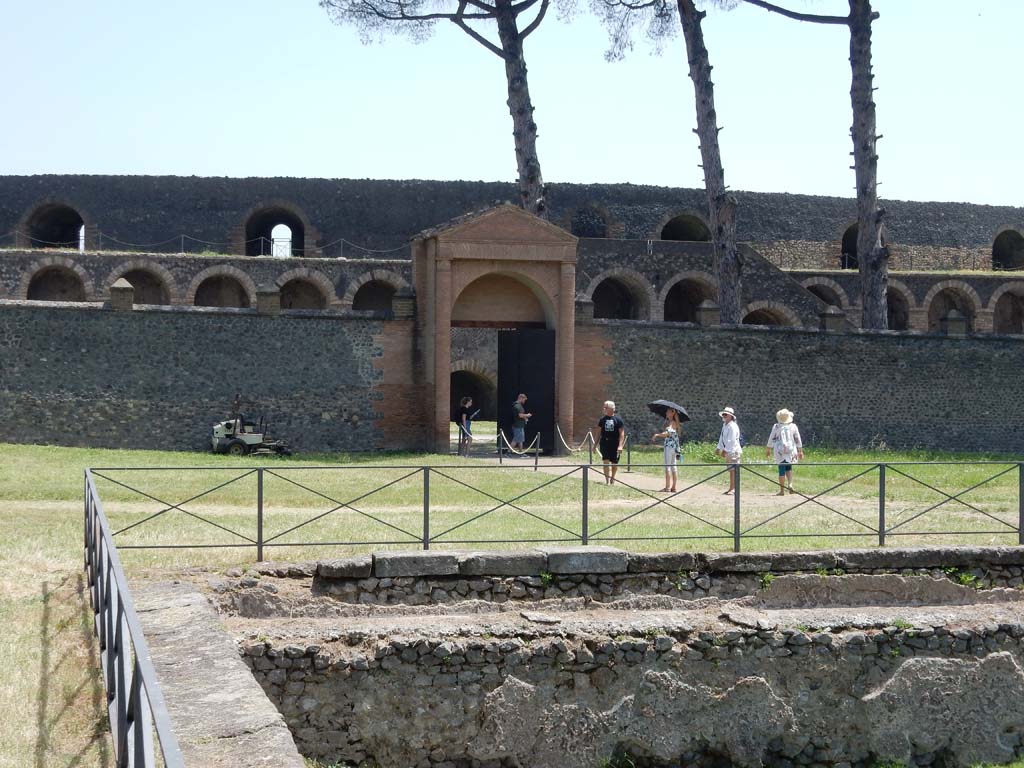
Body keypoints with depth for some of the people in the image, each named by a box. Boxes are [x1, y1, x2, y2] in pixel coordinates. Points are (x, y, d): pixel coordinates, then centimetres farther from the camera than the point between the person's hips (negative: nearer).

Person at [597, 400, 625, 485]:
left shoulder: (618, 419, -4)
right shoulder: (602, 419, 6)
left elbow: (622, 433, -7)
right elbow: (599, 432, 13)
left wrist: (620, 446, -16)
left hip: (615, 443, -2)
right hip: (604, 443, 2)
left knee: (614, 463, 9)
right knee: (606, 461, -10)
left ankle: (612, 479, 29)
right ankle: (607, 480, -11)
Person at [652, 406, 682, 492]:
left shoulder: (672, 423, -12)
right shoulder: (675, 423, 15)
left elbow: (667, 433, -26)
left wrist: (657, 435, -31)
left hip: (670, 445, -9)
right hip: (674, 446, 9)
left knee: (667, 466, -8)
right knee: (673, 466, 10)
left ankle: (667, 487, -10)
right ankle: (673, 487, 12)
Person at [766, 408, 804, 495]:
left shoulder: (776, 427, -4)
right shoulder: (793, 427, 1)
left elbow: (771, 439, 3)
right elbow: (798, 440, 5)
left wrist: (768, 449, 15)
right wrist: (800, 451, 13)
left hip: (780, 451, -2)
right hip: (790, 450, 2)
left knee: (782, 470, 0)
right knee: (789, 468, 20)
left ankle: (782, 490, 3)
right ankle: (790, 484, -2)